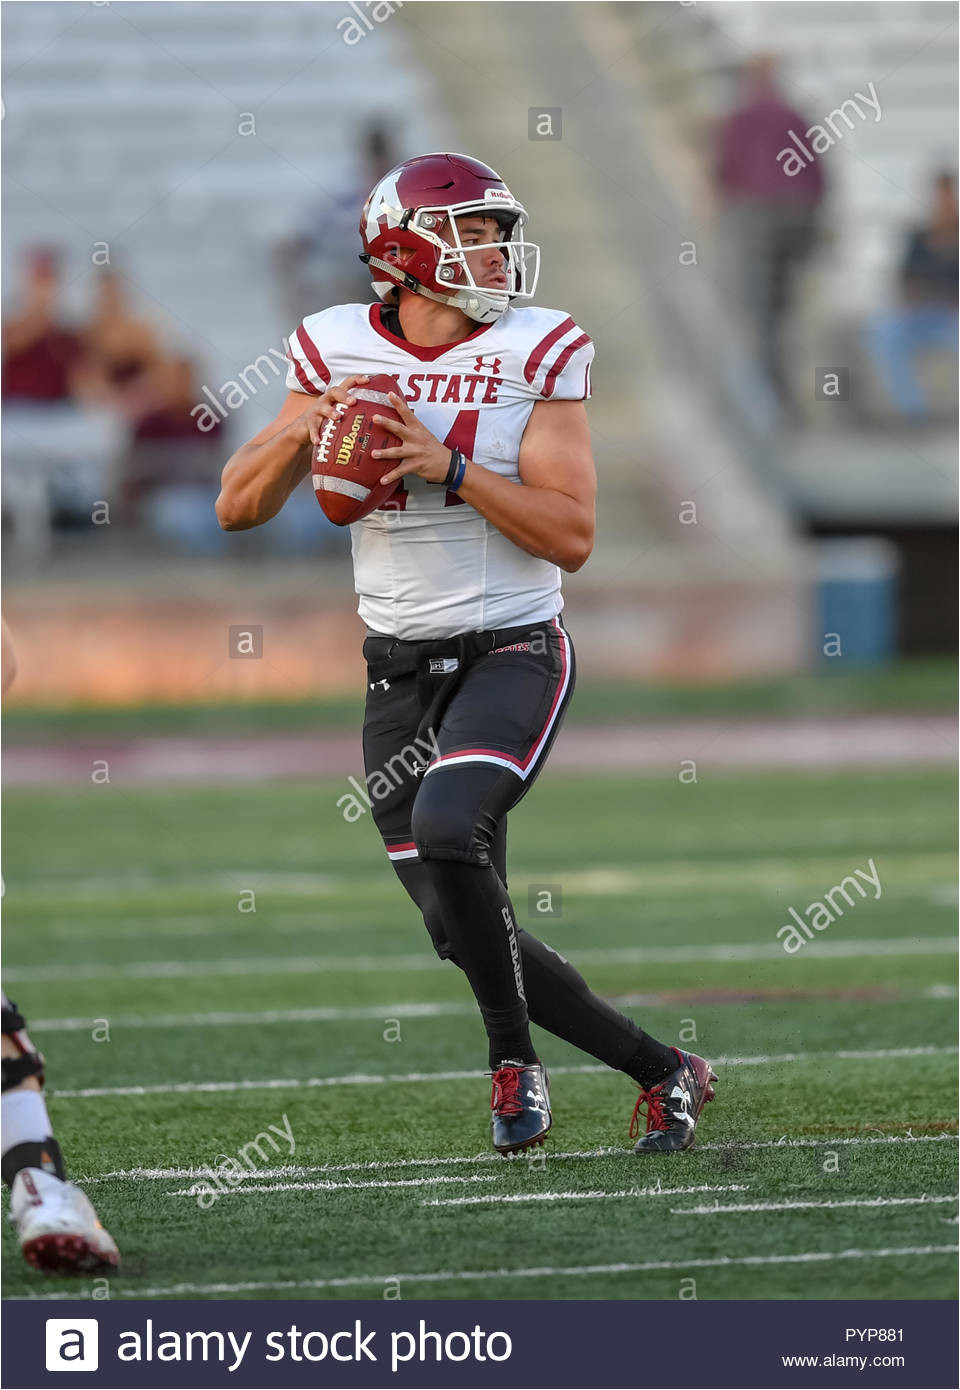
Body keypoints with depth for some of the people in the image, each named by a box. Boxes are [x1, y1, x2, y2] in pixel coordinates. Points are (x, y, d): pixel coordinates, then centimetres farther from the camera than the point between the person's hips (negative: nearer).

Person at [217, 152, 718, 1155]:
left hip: (512, 650, -4)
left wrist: (450, 468, -21)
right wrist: (303, 431, -15)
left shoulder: (537, 354, -6)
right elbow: (238, 509, 3)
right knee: (466, 930, 2)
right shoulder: (339, 352, 2)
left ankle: (514, 1056, -8)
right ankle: (660, 1070, 17)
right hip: (400, 668, 4)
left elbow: (571, 537, -11)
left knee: (449, 829, -30)